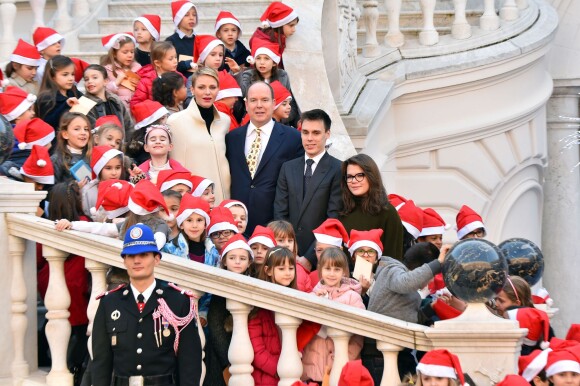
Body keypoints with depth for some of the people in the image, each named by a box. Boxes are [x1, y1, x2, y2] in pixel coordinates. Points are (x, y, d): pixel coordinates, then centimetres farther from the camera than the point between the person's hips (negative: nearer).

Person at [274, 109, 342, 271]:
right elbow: (280, 213, 7)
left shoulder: (338, 171, -4)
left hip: (320, 258, -4)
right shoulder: (288, 168, 12)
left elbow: (333, 220, -9)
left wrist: (309, 258, -15)